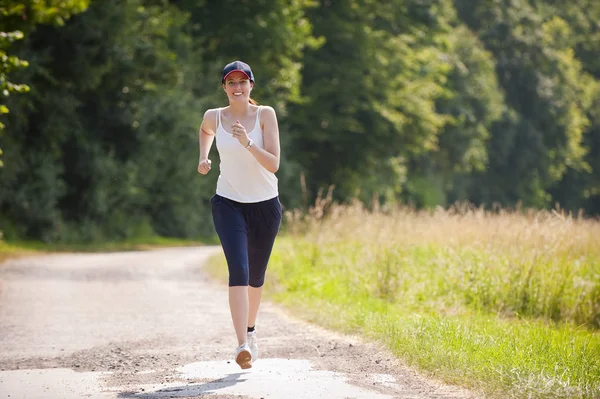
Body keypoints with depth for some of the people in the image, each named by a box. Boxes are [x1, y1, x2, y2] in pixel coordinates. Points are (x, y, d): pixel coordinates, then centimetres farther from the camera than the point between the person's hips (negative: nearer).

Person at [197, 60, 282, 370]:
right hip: (229, 203, -1)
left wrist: (248, 143, -31)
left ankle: (250, 330, 42)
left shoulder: (265, 114, -10)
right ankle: (242, 346, -30)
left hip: (265, 205, 1)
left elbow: (273, 164, -18)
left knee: (256, 275, 15)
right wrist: (203, 158, 8)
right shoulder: (214, 117, -5)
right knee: (238, 269, -20)